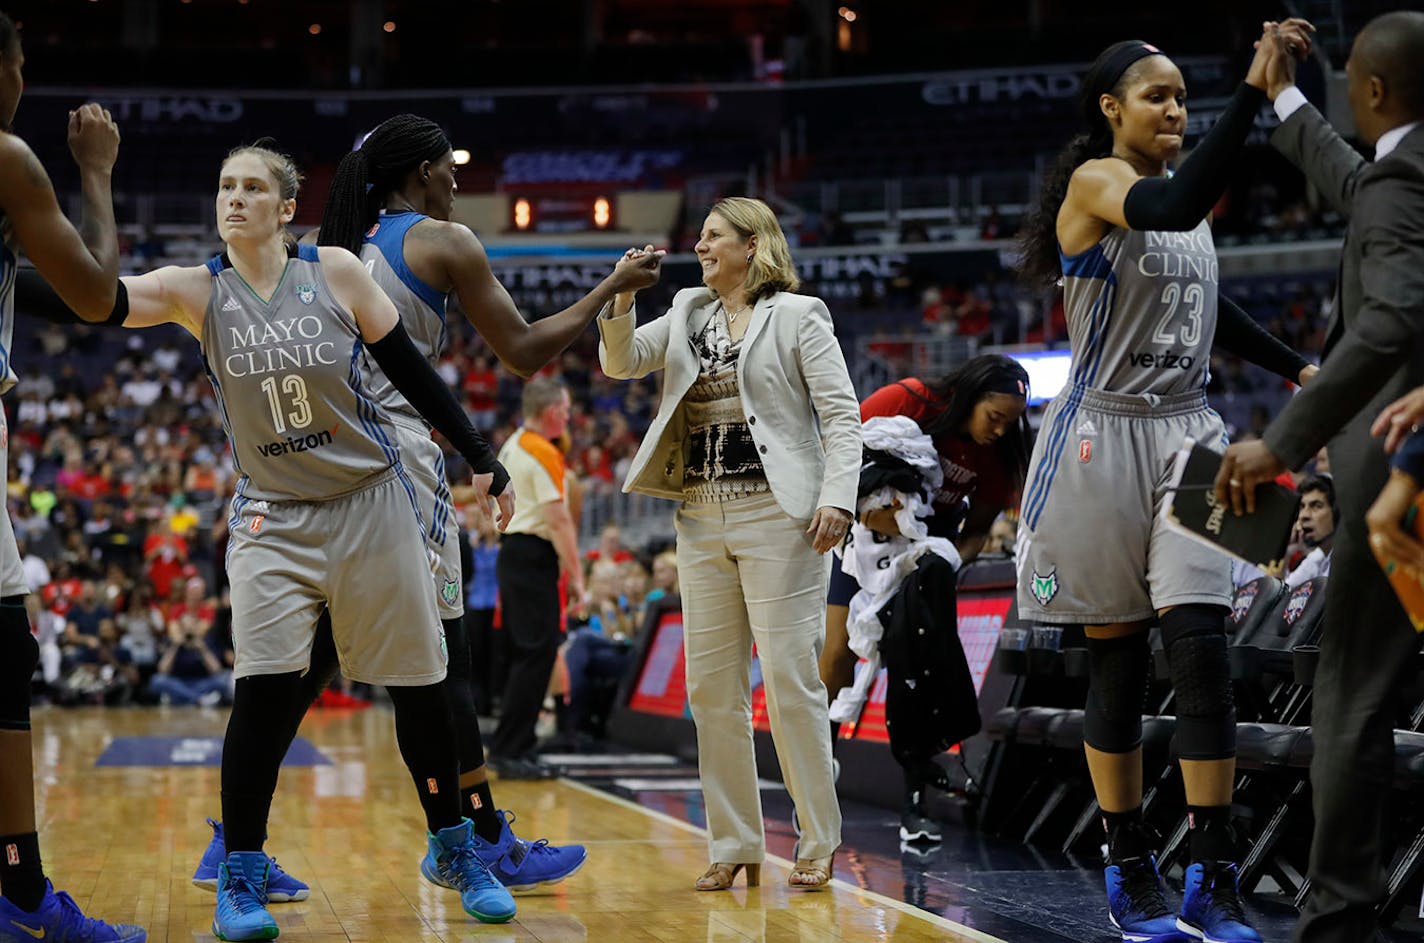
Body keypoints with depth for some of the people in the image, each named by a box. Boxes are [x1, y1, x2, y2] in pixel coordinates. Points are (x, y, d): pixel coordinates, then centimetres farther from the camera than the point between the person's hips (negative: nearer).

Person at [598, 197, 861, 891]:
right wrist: (621, 297, -8)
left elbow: (840, 412, -5)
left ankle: (819, 843, 2)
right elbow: (622, 362, 9)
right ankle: (734, 847, 12)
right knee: (712, 687, 5)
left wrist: (837, 496, -17)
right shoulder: (688, 316, 16)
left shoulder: (798, 317, 0)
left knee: (790, 679, -7)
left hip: (777, 517, -6)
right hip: (702, 520, 6)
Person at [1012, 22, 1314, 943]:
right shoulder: (1095, 180, -9)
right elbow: (1172, 209, -32)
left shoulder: (1194, 193, 13)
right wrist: (1254, 86, -37)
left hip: (1188, 436, 5)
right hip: (1104, 441, -5)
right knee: (1117, 664, 2)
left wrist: (1297, 368, 23)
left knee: (1202, 650, -8)